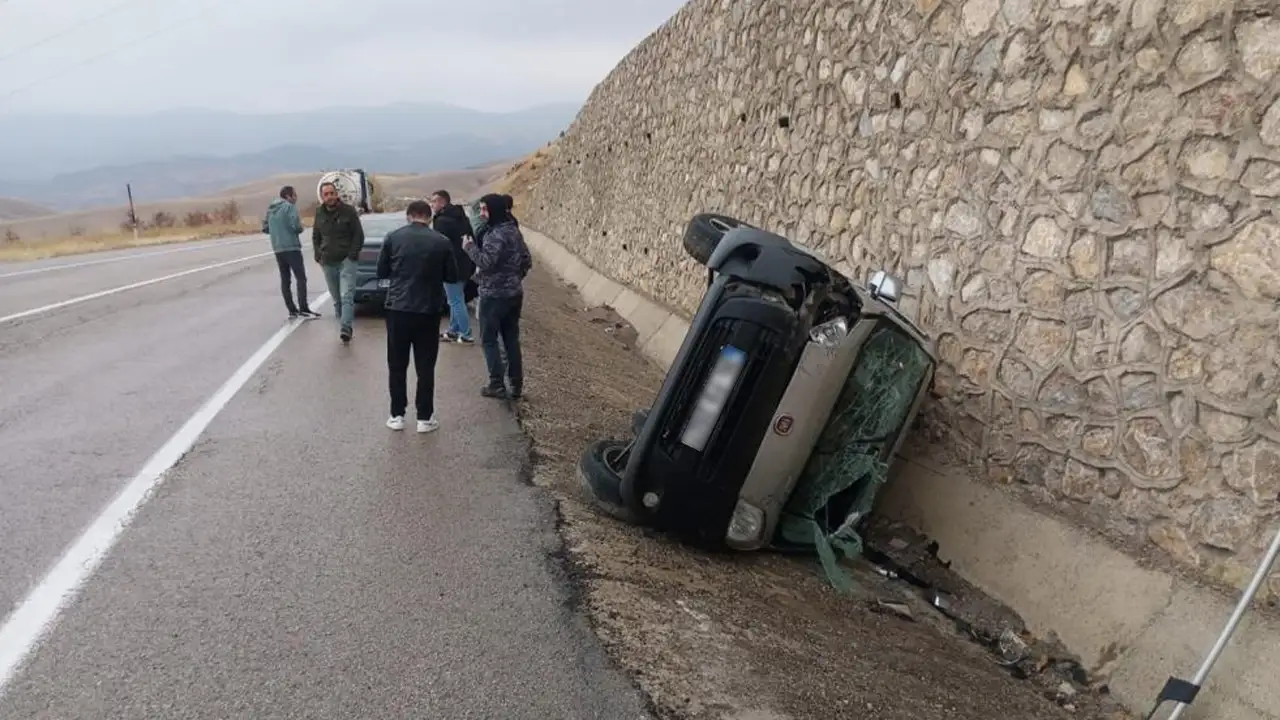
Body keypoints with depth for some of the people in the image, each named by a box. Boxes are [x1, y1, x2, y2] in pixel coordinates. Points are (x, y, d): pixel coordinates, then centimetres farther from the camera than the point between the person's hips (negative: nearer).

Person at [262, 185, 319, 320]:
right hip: (291, 247, -7)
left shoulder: (270, 210, 14)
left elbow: (265, 228, 16)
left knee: (285, 279, 8)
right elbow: (297, 227, -18)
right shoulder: (290, 207, -9)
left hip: (278, 249, 7)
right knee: (301, 278, -5)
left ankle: (292, 310, 8)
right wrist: (301, 228, 3)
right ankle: (303, 309, -11)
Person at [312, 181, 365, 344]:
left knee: (346, 296, -16)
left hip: (346, 261, -4)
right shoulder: (319, 213, 8)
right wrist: (319, 256, 7)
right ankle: (344, 328, 15)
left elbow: (359, 235, -3)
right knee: (336, 299, 7)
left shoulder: (349, 211, -4)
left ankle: (345, 329, -22)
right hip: (328, 263, 4)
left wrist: (353, 255, -10)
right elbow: (315, 237, 19)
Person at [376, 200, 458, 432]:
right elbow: (452, 277, 4)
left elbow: (381, 272, 4)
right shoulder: (442, 242, -3)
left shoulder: (393, 238, -2)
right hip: (428, 311, 0)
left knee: (397, 366, 12)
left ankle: (397, 415, 15)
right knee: (425, 368, 7)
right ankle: (424, 418, 10)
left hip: (398, 309, 1)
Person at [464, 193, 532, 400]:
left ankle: (497, 385, 2)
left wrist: (470, 246, -11)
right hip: (515, 293, 8)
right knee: (511, 339, 13)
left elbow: (486, 262, -25)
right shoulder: (514, 231, 10)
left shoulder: (496, 234, -18)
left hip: (494, 295, -8)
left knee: (489, 340, 2)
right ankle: (516, 384, 16)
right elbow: (527, 261, 15)